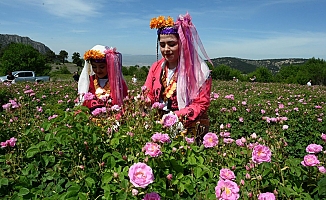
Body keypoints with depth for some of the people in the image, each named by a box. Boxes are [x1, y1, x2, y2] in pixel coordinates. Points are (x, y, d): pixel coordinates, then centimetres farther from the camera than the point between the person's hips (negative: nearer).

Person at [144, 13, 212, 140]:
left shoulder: (199, 71, -5)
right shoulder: (156, 67, 10)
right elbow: (148, 97, 12)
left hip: (188, 129, -5)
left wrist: (177, 116, -21)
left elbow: (201, 105, -6)